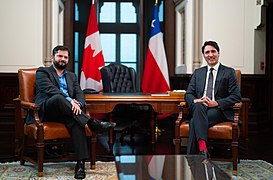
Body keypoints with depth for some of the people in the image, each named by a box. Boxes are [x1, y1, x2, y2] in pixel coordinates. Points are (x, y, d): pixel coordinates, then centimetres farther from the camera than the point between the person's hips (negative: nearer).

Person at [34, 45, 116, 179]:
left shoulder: (72, 76, 28)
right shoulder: (42, 72, 11)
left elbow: (80, 94, 13)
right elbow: (50, 89, -9)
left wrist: (77, 104, -13)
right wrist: (69, 101, -24)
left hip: (65, 112, 4)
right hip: (46, 111, -3)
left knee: (76, 122, -32)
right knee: (58, 98, -37)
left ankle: (80, 163, -40)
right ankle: (92, 123, -37)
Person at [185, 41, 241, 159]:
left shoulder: (229, 72, 10)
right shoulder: (198, 73, 22)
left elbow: (236, 96, 0)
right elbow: (188, 94, 15)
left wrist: (216, 103, -15)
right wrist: (195, 100, -11)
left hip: (219, 110, -3)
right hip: (199, 108, 3)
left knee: (195, 122, -34)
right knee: (199, 106, -37)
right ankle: (203, 149, -49)